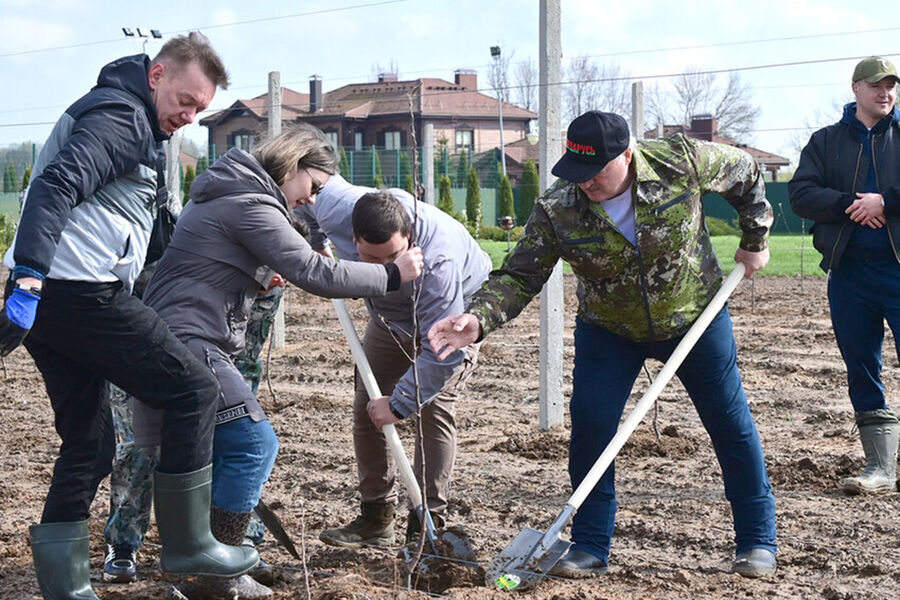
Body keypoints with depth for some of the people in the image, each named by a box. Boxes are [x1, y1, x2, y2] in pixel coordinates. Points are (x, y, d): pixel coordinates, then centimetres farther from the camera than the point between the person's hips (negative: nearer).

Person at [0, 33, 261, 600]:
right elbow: (57, 187, -22)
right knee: (193, 388, -1)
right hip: (81, 293, -10)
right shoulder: (121, 117, -8)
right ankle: (188, 543, 4)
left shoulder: (130, 120, 25)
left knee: (89, 441, 13)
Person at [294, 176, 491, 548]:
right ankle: (375, 517, 11)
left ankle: (427, 524, -12)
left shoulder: (438, 261, -46)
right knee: (366, 408, 3)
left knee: (433, 409, -18)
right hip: (391, 318, 6)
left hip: (454, 315, -6)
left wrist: (400, 404, -37)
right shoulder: (335, 206, -32)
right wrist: (316, 244, 0)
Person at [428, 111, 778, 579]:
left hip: (695, 318, 0)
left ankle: (758, 541, 21)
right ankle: (590, 548, 5)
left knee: (731, 422, 5)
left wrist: (755, 241, 1)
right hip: (608, 330, 1)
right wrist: (478, 320, -39)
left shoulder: (683, 161, -24)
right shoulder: (556, 210, -24)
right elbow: (519, 276, -21)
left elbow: (745, 172, -5)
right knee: (589, 425, -10)